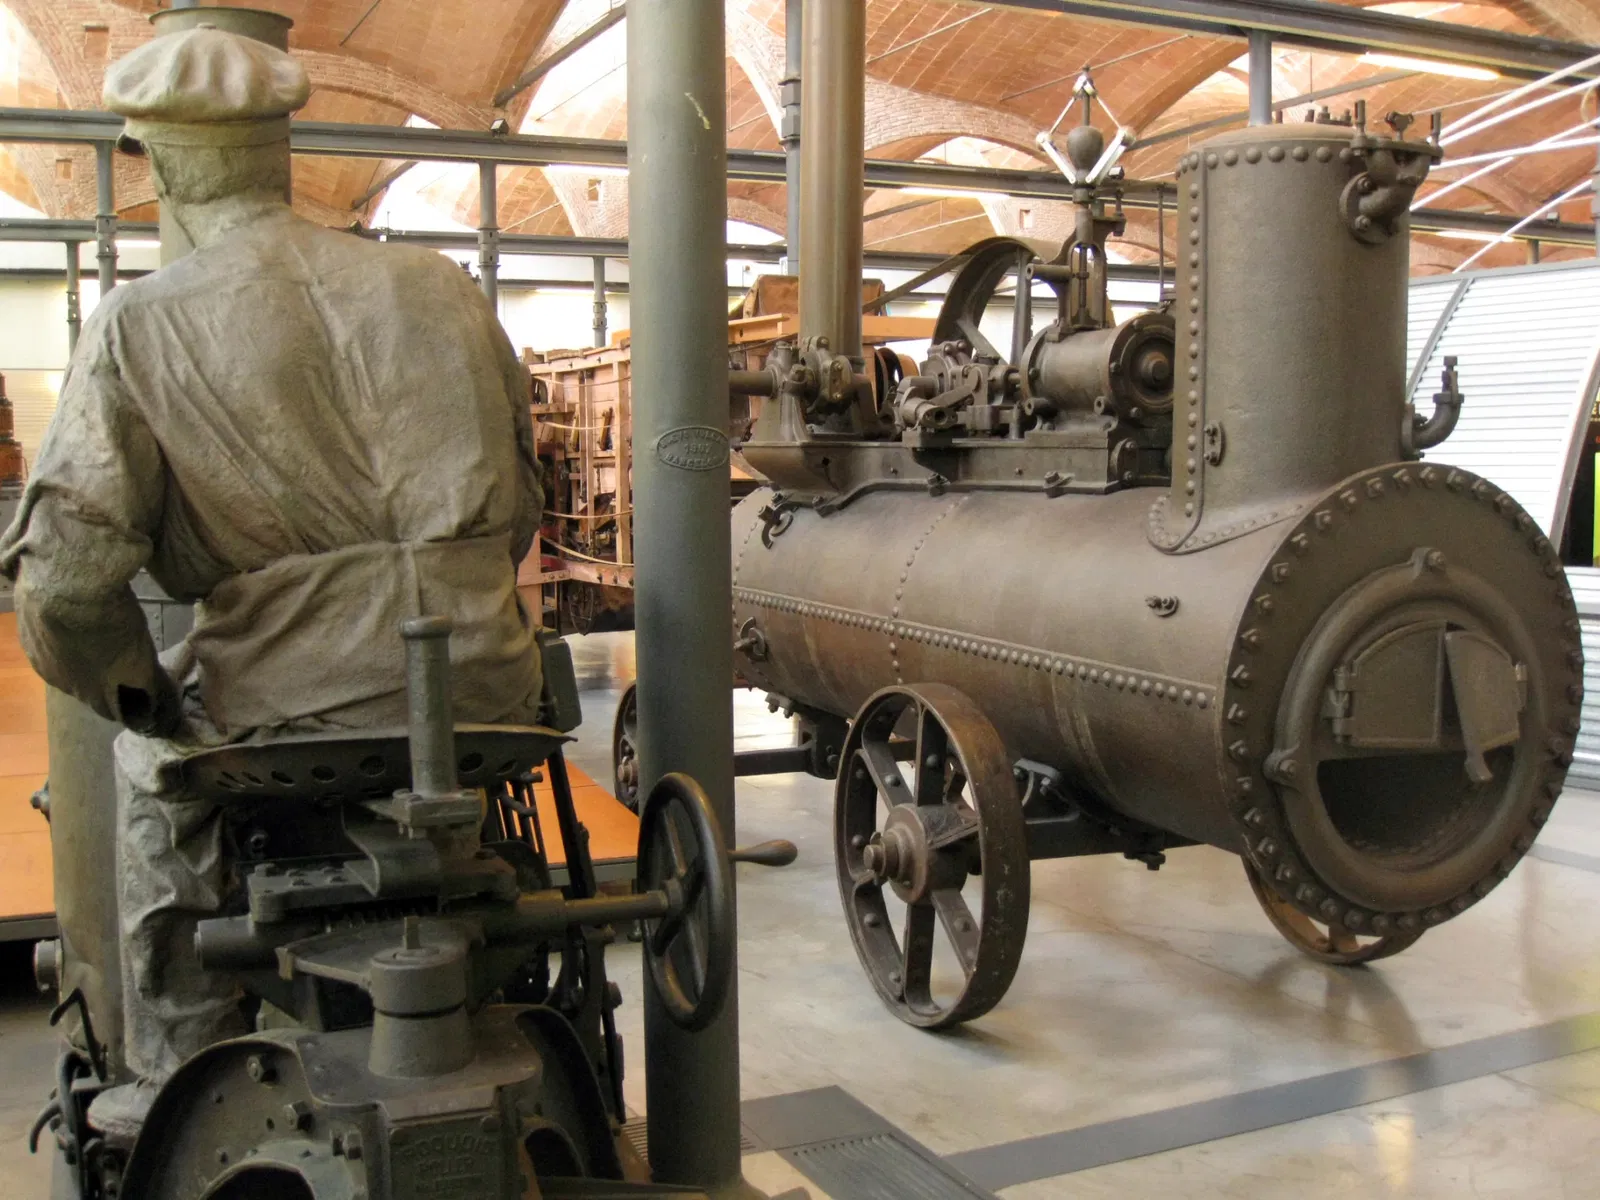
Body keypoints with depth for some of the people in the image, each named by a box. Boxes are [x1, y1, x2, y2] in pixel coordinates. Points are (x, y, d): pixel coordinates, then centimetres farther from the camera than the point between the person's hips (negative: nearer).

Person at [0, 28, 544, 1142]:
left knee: (157, 766, 30)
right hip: (483, 693, 4)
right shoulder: (442, 286, 8)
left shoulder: (140, 326, -3)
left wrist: (144, 700, 7)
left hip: (289, 710, -3)